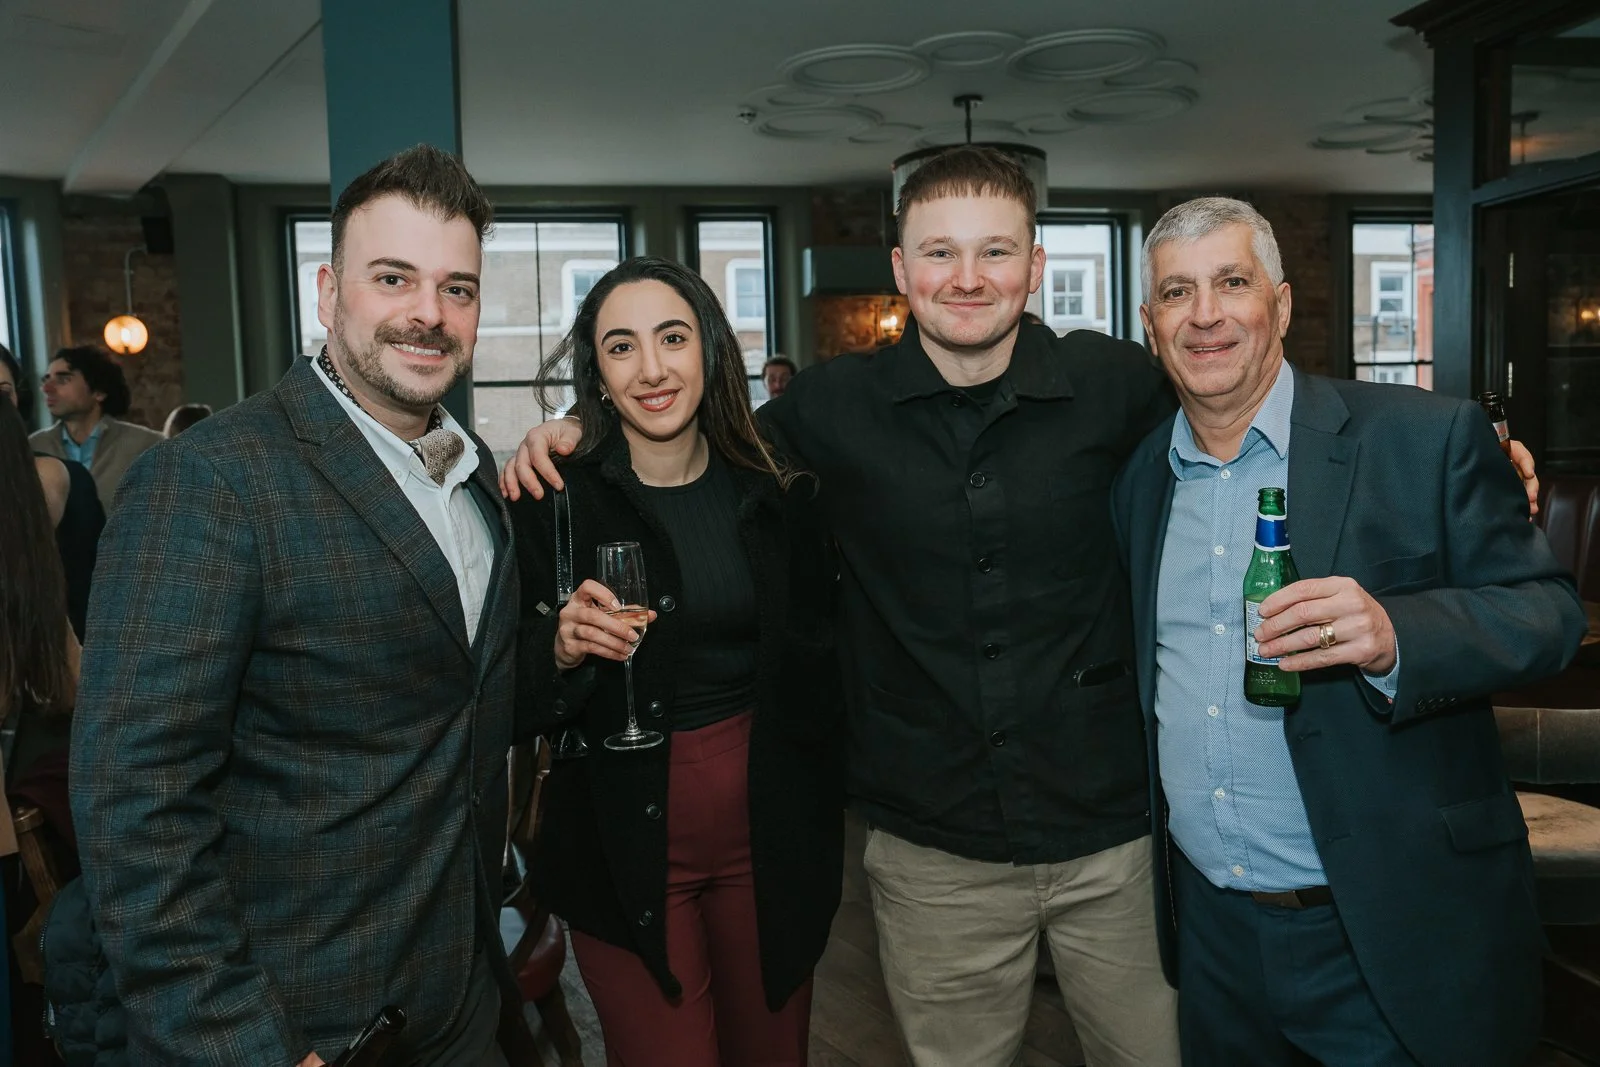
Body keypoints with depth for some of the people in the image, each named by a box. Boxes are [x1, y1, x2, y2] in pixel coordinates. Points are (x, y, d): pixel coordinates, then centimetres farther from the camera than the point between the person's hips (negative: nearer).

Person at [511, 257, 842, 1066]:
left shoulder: (780, 496, -1)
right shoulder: (555, 502, -9)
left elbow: (818, 667, 9)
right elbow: (513, 700, -6)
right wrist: (561, 650, -24)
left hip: (771, 834, 3)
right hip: (628, 842, -3)